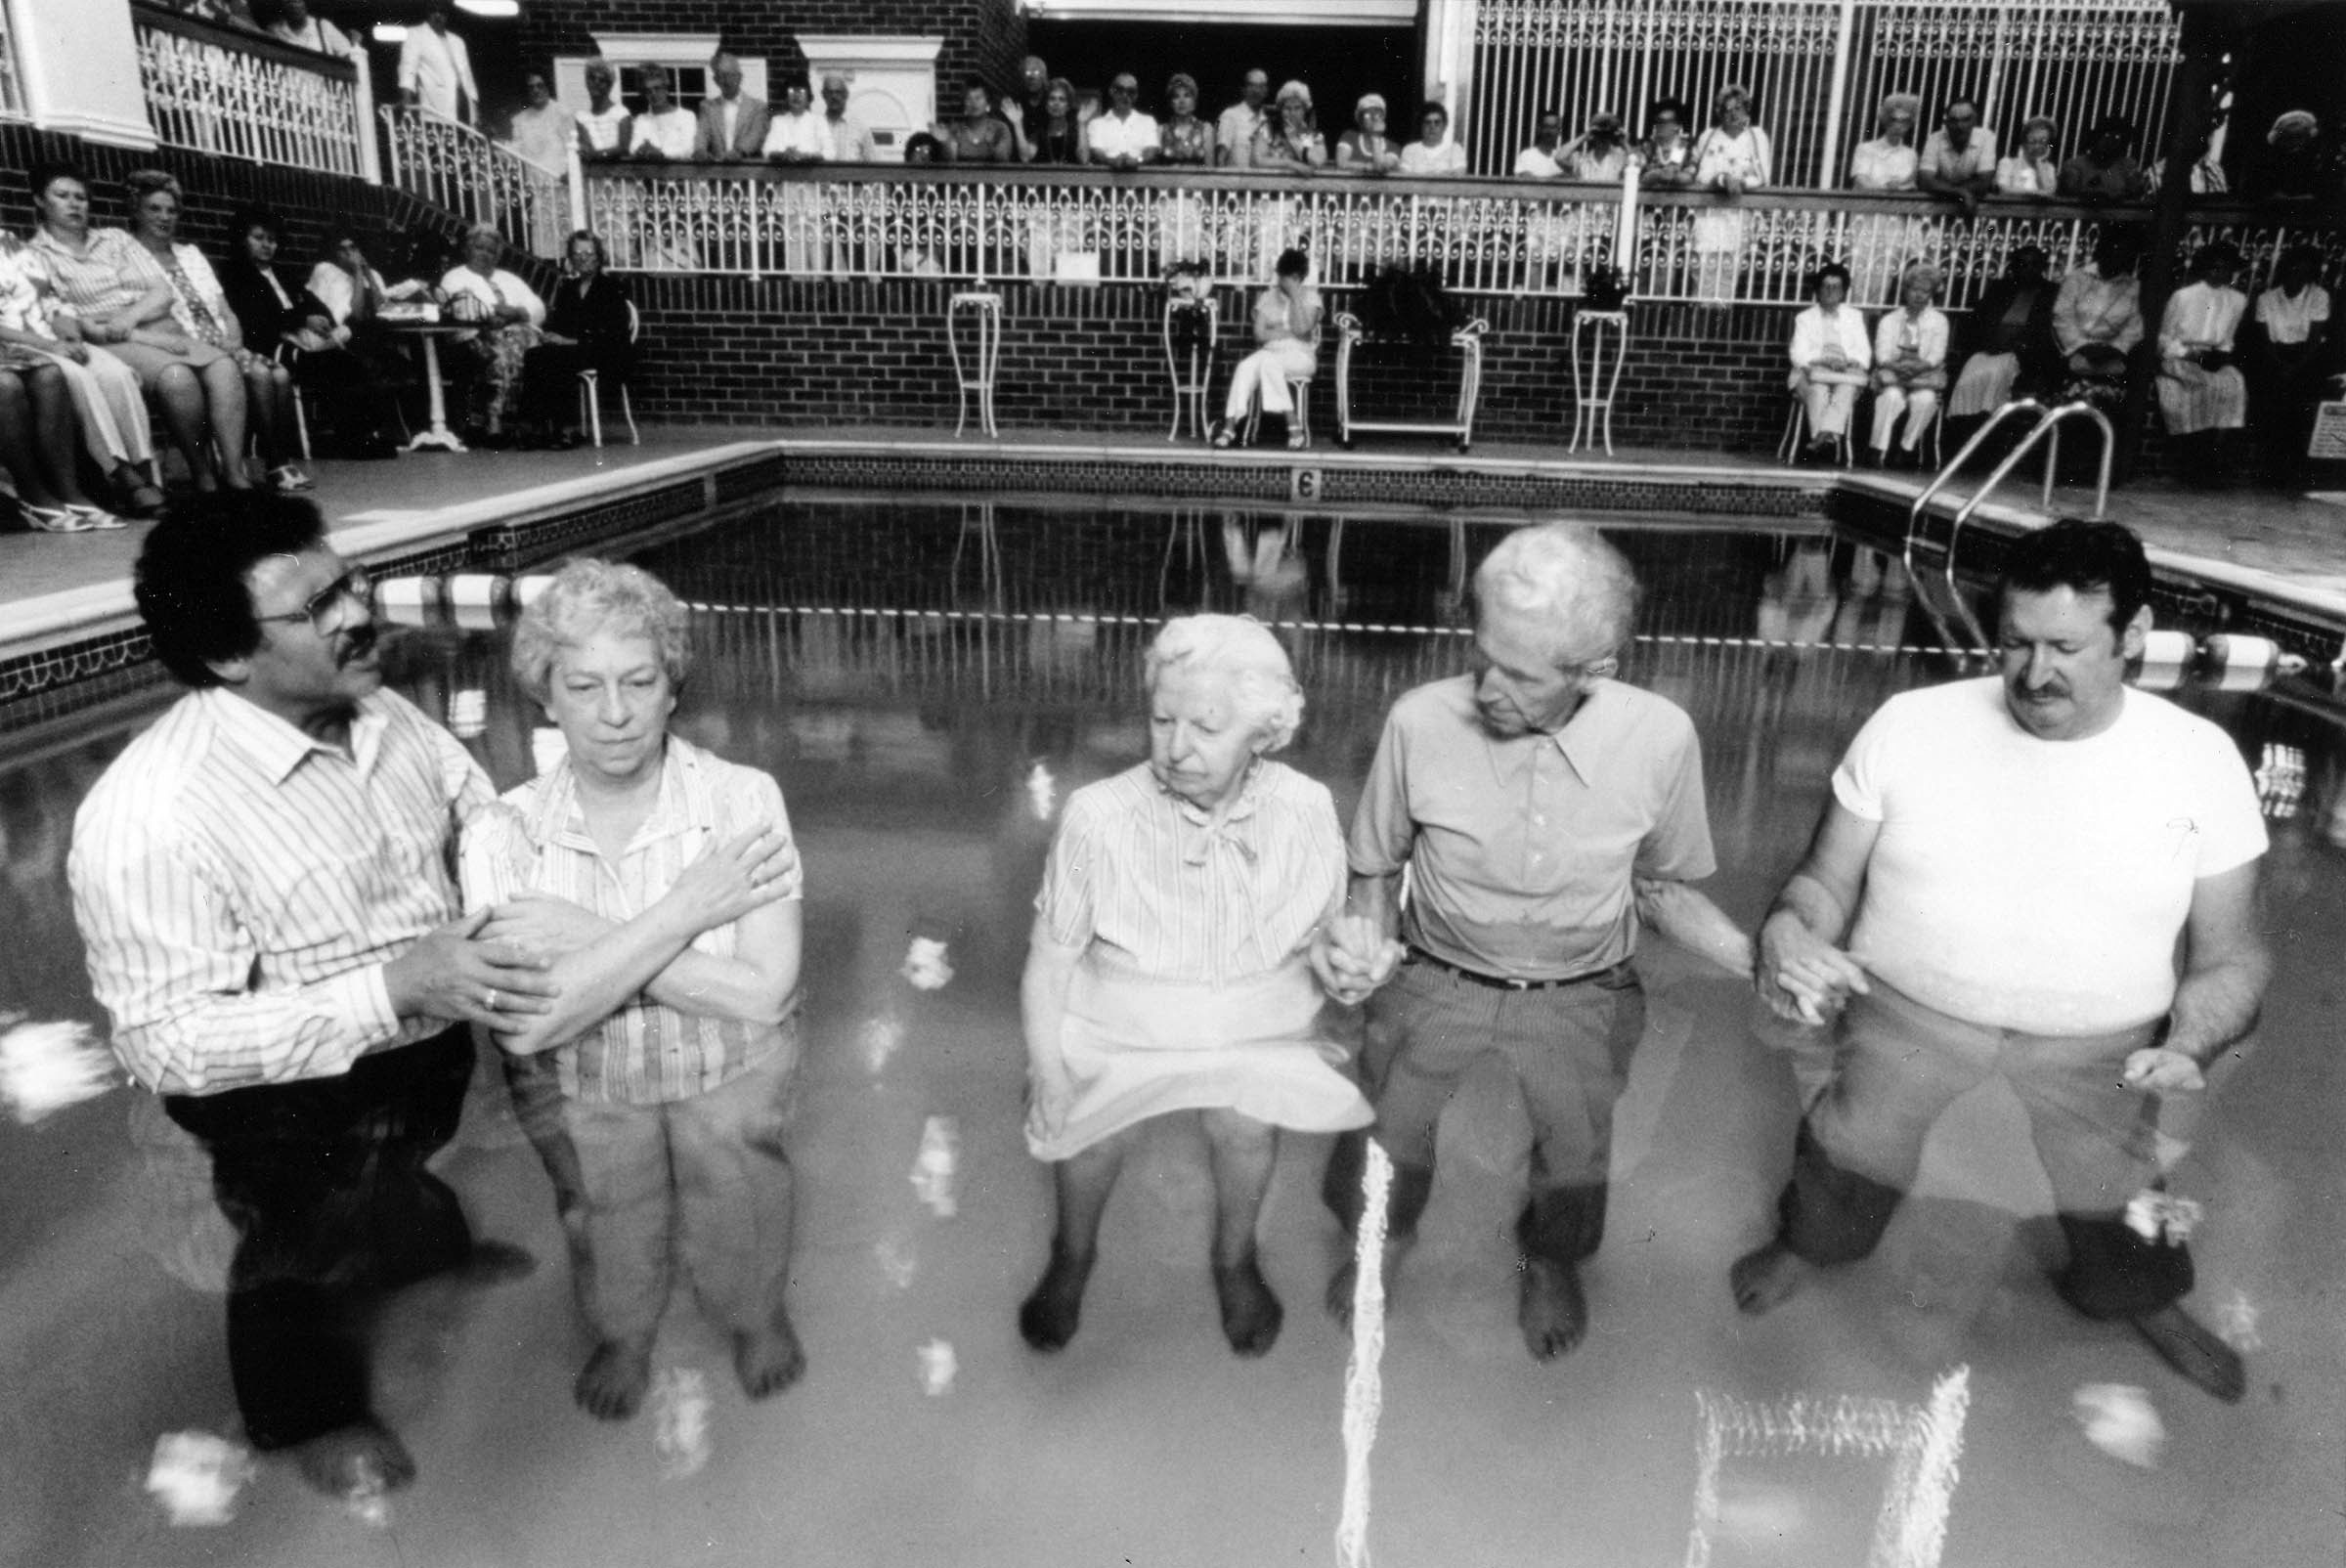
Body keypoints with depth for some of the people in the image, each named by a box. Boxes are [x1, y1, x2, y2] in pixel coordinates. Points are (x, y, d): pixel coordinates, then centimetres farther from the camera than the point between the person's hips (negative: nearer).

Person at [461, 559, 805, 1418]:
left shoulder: (742, 799, -18)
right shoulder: (503, 833, -15)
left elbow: (759, 993, -24)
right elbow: (525, 1024, -25)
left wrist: (590, 936, -26)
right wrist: (681, 912, -27)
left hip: (729, 1069, 0)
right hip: (579, 1091, 1)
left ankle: (755, 1316, 45)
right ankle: (620, 1337, 48)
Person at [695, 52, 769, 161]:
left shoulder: (757, 106, 12)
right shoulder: (708, 106, 19)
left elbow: (756, 136, -2)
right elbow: (702, 134, 6)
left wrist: (739, 151, -22)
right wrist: (700, 151, -18)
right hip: (715, 167, 1)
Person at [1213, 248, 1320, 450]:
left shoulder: (1310, 296, 3)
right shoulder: (1267, 298, 10)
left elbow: (1302, 329, -13)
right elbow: (1260, 334, 1)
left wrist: (1296, 296, -13)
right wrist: (1288, 332, -10)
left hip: (1301, 355, -3)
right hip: (1271, 351, 3)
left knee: (1269, 362, -36)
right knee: (1245, 366, -30)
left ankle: (1294, 427, -34)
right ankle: (1230, 427, -36)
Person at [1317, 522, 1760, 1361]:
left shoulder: (1661, 738, -15)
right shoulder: (1420, 721, -17)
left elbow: (1660, 884, 4)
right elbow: (1376, 869, 1)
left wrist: (1761, 958, -11)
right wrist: (1364, 941, -18)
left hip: (1581, 993, 1)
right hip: (1435, 978, 0)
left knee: (1577, 1157, -10)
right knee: (1380, 1137, -12)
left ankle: (1551, 1262, 29)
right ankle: (1380, 1239, 27)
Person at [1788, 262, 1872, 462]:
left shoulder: (1855, 317, 24)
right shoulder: (1804, 318, 19)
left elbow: (1864, 352, 13)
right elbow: (1799, 354, 4)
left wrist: (1851, 362, -11)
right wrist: (1820, 362, -15)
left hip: (1846, 373, 1)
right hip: (1812, 373, -1)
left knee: (1847, 387, -36)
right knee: (1818, 387, -37)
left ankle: (1828, 435, -54)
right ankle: (1820, 439, -50)